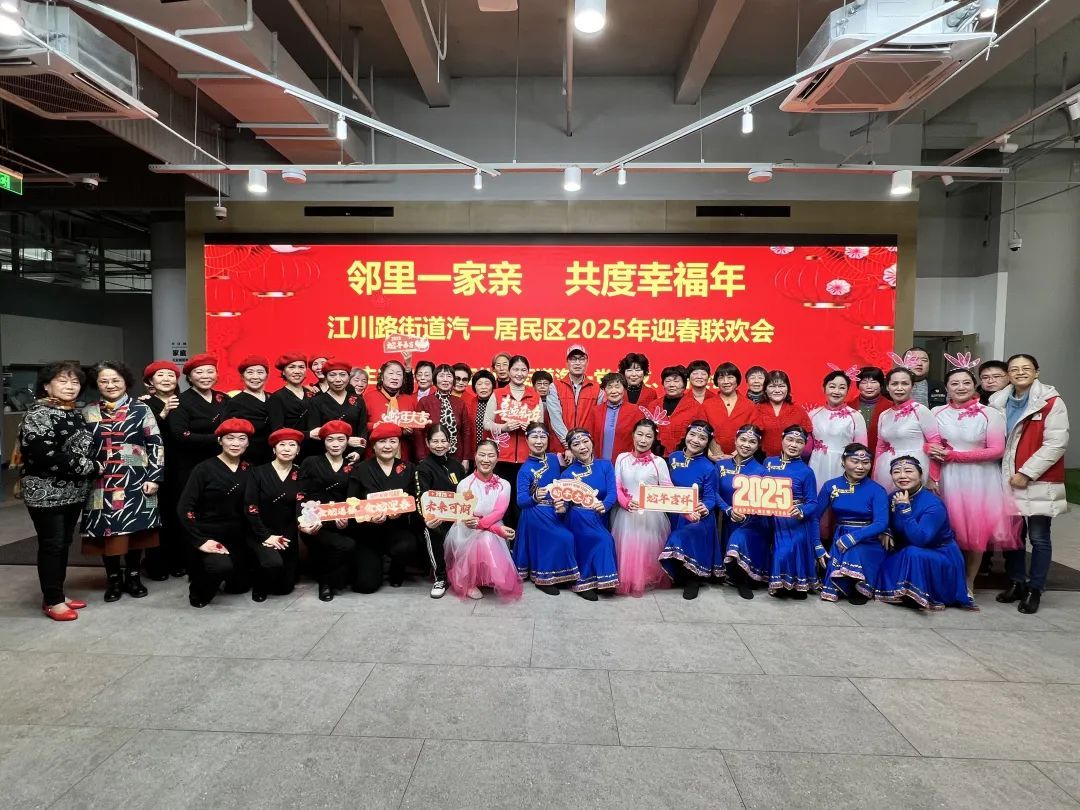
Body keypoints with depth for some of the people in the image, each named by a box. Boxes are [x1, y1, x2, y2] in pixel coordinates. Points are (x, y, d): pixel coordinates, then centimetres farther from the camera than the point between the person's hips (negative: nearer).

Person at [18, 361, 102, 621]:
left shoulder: (76, 412, 10)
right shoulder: (38, 414, -13)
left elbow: (86, 446, 21)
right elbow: (46, 455, -23)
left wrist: (95, 466, 1)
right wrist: (90, 468, -17)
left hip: (74, 492, 7)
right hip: (46, 493, -7)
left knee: (64, 543, 13)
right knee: (51, 545, 1)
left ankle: (57, 594, 25)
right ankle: (52, 601, 13)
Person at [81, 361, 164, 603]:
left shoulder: (141, 409, 1)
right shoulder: (88, 412, 8)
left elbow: (156, 444, -2)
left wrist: (154, 477, -8)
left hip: (136, 480, -2)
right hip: (102, 482, 2)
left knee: (135, 528, 5)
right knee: (107, 529, 4)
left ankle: (133, 576, 19)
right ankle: (113, 579, 18)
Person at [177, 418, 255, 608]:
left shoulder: (249, 470, 0)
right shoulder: (205, 468, -12)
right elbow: (184, 508, -16)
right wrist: (199, 541, -20)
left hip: (238, 538, 5)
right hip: (208, 535, -5)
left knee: (239, 586, 12)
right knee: (223, 566, -33)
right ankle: (198, 590, 1)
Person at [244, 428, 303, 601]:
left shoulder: (300, 475, 2)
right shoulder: (258, 472, -5)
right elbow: (249, 508, -10)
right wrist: (265, 536, -16)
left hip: (288, 536, 3)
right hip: (260, 534, -3)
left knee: (284, 587, 4)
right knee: (274, 563, -32)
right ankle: (259, 584, 3)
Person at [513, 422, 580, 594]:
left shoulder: (553, 459, 1)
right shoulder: (526, 469, -16)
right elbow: (521, 500, -25)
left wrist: (562, 502, -4)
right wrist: (535, 498, -45)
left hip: (553, 511, 6)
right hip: (536, 514, -6)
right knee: (564, 538, -14)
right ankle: (543, 579, 4)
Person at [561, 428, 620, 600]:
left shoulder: (605, 466, 1)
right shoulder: (567, 474, -3)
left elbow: (612, 493, -12)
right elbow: (564, 504, -9)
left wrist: (604, 506, -34)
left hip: (600, 518, 3)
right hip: (579, 518, -3)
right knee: (604, 539, -26)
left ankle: (585, 581, -5)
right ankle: (584, 583, -15)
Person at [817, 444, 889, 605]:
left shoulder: (877, 490, -7)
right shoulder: (830, 485, 1)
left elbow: (882, 523, -19)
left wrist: (852, 537, -31)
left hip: (868, 543, -2)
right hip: (840, 539, 2)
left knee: (854, 551, -33)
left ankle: (861, 588, -8)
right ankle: (840, 586, 3)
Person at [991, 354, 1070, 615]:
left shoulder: (1051, 402, -7)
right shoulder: (999, 402, 8)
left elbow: (1056, 444, -12)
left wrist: (1027, 473, -14)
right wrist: (1004, 474, 6)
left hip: (1038, 482, -4)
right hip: (1007, 480, 5)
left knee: (1038, 538, 2)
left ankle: (1034, 591, 14)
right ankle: (1016, 583, 24)